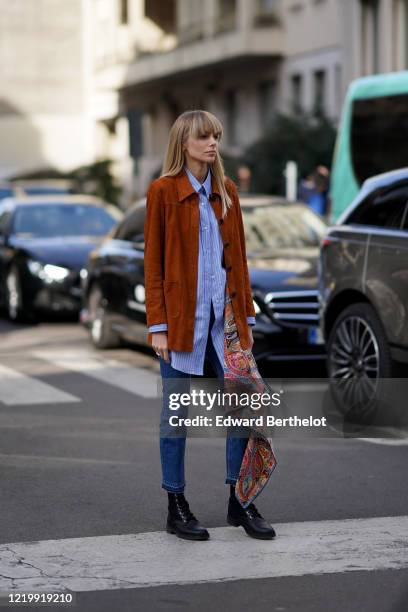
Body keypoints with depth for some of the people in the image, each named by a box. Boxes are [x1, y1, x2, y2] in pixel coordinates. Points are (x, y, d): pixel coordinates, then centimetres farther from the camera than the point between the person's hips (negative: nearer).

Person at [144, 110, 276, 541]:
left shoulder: (226, 190, 11)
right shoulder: (163, 191, -4)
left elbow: (238, 255, 14)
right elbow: (153, 262, -5)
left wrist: (245, 315, 10)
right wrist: (157, 325, -10)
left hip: (225, 314, 5)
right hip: (182, 316, -5)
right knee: (176, 411, 4)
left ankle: (240, 502, 14)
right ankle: (176, 509, 13)